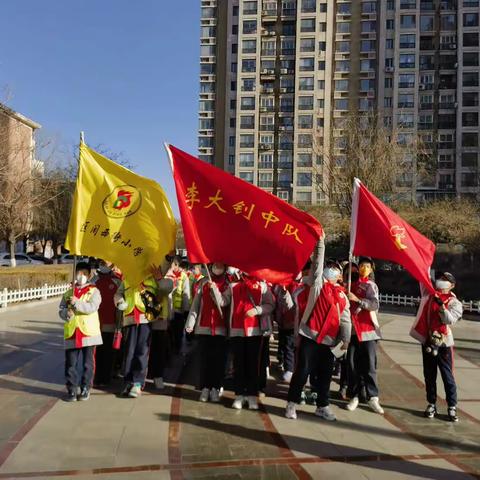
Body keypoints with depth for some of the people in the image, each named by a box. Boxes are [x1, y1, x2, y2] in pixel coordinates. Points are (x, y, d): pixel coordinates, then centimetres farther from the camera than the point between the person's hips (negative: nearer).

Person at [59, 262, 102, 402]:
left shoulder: (93, 291, 1)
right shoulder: (68, 293, 15)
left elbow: (92, 307, -13)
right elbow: (61, 310, 11)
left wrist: (77, 303, -21)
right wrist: (67, 313, -10)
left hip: (88, 332, -3)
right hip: (71, 333, 3)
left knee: (87, 362, 4)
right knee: (71, 363, 4)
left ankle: (85, 389, 15)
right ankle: (71, 389, 15)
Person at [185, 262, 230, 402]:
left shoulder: (228, 284, 2)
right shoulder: (203, 282, 7)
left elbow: (222, 302, -10)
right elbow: (196, 303, 6)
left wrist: (214, 288, -20)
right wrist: (190, 322, -1)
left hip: (221, 327, -1)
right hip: (203, 326, 1)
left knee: (219, 359, 2)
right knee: (204, 358, 4)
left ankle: (216, 388, 10)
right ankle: (205, 388, 11)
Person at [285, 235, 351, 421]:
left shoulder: (342, 295, 13)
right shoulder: (318, 283, 4)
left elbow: (345, 319, 8)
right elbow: (318, 262, -7)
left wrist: (346, 339, -2)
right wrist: (321, 242, -10)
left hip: (329, 340, 4)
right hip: (310, 336, -4)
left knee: (325, 374, 10)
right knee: (303, 371, -2)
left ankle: (323, 406, 23)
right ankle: (292, 404, 10)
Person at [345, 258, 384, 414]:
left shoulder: (371, 285, 0)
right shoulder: (352, 283, 12)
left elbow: (375, 304, -16)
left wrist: (357, 299, -27)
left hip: (368, 329, -3)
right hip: (352, 329, 3)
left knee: (369, 365, -2)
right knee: (352, 364, 3)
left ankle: (373, 398, 4)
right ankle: (354, 396, 10)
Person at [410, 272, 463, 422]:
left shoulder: (455, 302, -2)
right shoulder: (429, 293, 7)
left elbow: (450, 320, -15)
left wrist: (441, 306, -28)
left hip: (443, 343, -3)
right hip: (427, 341, 3)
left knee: (447, 376, 3)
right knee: (429, 375, 10)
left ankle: (452, 407, 11)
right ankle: (431, 404, 20)